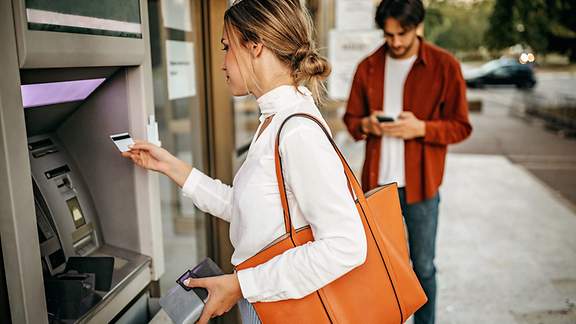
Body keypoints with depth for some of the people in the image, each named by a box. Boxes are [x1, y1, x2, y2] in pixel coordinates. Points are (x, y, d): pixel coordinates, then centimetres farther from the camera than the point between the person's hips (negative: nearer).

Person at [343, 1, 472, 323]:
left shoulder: (445, 66, -5)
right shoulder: (368, 67, 4)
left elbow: (460, 126, -2)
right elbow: (350, 118, 11)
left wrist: (421, 128, -20)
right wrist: (366, 125, -12)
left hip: (420, 184, -2)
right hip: (377, 182, 3)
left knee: (423, 266, 10)